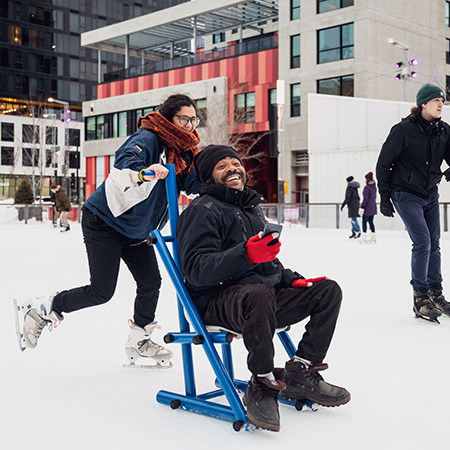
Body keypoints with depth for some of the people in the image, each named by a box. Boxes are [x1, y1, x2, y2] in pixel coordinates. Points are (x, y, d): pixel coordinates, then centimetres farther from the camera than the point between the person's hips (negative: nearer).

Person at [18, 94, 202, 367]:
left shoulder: (183, 151, 4)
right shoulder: (148, 139, -21)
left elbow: (193, 185, -3)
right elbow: (125, 162, -39)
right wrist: (143, 173, -60)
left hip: (136, 230, 8)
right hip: (105, 222, -8)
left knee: (151, 282, 4)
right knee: (102, 292, -6)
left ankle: (139, 341, 21)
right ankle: (43, 310, 15)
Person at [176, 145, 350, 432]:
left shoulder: (253, 207, 23)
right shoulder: (204, 209, -4)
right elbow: (196, 269, -18)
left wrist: (293, 280, 12)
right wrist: (245, 254, -31)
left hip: (267, 294, 8)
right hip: (220, 300, -8)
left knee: (328, 290, -3)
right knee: (259, 295, -40)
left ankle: (299, 372, -3)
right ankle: (263, 385, -23)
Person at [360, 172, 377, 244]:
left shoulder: (367, 187, -16)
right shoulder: (374, 187, 9)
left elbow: (365, 199, -18)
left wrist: (362, 207, -15)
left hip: (368, 208, -8)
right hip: (373, 207, 8)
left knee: (364, 222, -1)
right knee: (371, 222, 13)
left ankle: (364, 238, -1)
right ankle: (373, 238, 16)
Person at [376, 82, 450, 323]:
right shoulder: (404, 129, -14)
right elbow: (383, 163, -9)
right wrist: (384, 197, -8)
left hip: (430, 195, 6)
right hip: (406, 194, -6)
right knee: (422, 242, -14)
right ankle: (420, 298, -5)